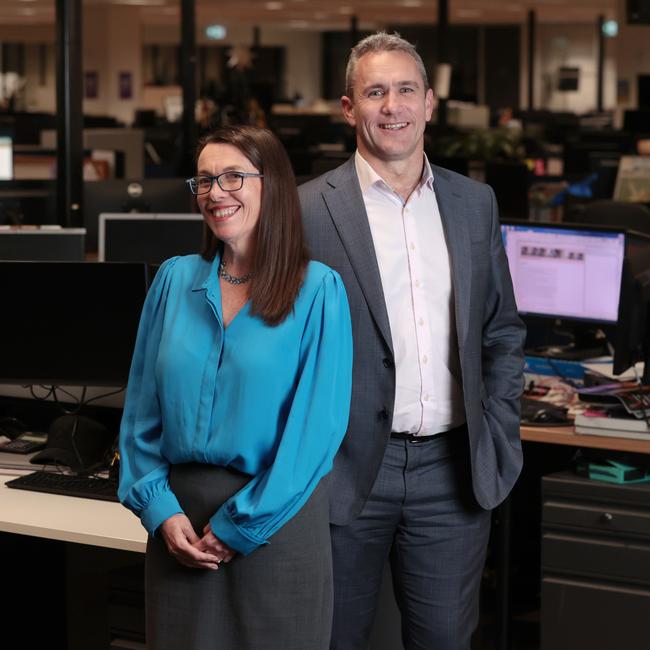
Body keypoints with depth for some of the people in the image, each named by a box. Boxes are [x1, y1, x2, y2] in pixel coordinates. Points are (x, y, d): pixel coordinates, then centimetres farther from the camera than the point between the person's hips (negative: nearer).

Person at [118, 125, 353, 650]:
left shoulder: (318, 290, -7)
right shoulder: (175, 279, 6)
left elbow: (317, 423, -11)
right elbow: (142, 407, 6)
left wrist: (240, 526, -13)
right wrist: (160, 508, -6)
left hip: (276, 514, -3)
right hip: (181, 514, 4)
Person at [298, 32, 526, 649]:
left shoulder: (474, 203, 8)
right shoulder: (308, 209, -5)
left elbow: (502, 331, 14)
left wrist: (500, 437, 6)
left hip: (454, 469, 3)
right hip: (347, 468, -3)